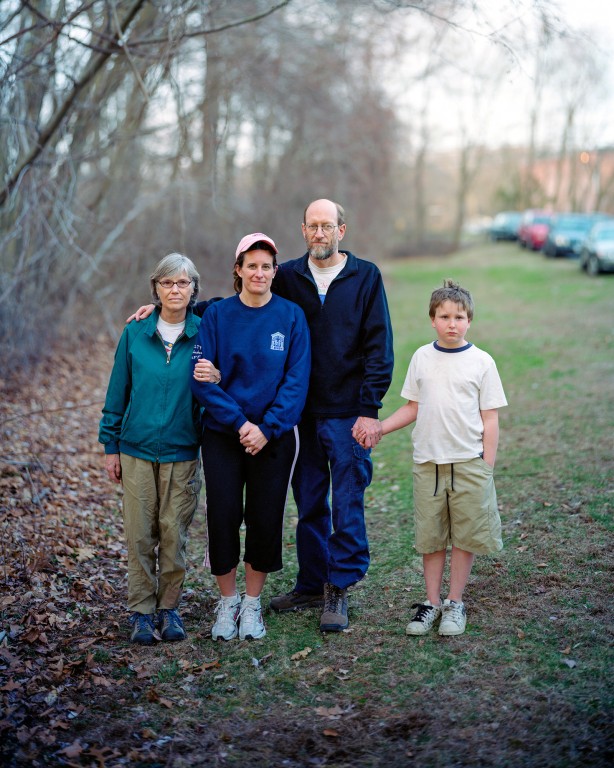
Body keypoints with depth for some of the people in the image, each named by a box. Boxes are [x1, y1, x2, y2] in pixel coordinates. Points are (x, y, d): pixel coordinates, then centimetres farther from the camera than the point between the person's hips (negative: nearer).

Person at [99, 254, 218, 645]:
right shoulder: (135, 334, 1)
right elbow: (118, 392, 6)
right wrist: (110, 445, 6)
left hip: (183, 453, -1)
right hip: (137, 451, 1)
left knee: (175, 535, 4)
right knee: (140, 535, 3)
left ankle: (169, 607, 19)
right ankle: (142, 611, 13)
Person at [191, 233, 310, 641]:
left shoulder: (291, 316, -1)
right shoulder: (217, 315, -1)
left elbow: (297, 380, -6)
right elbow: (202, 378, -7)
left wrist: (268, 428, -15)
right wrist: (239, 423, -15)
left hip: (275, 436, 0)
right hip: (222, 435, 0)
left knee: (265, 519, 5)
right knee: (223, 517, 1)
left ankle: (252, 604, 22)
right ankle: (228, 603, 19)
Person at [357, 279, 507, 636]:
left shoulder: (481, 361, -2)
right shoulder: (422, 358, 6)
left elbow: (490, 420, -1)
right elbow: (412, 408, 12)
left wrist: (487, 470, -4)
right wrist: (377, 427, -2)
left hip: (468, 463, -2)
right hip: (427, 463, 2)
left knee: (464, 537, 4)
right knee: (430, 537, 8)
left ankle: (455, 603, 18)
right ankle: (432, 603, 20)